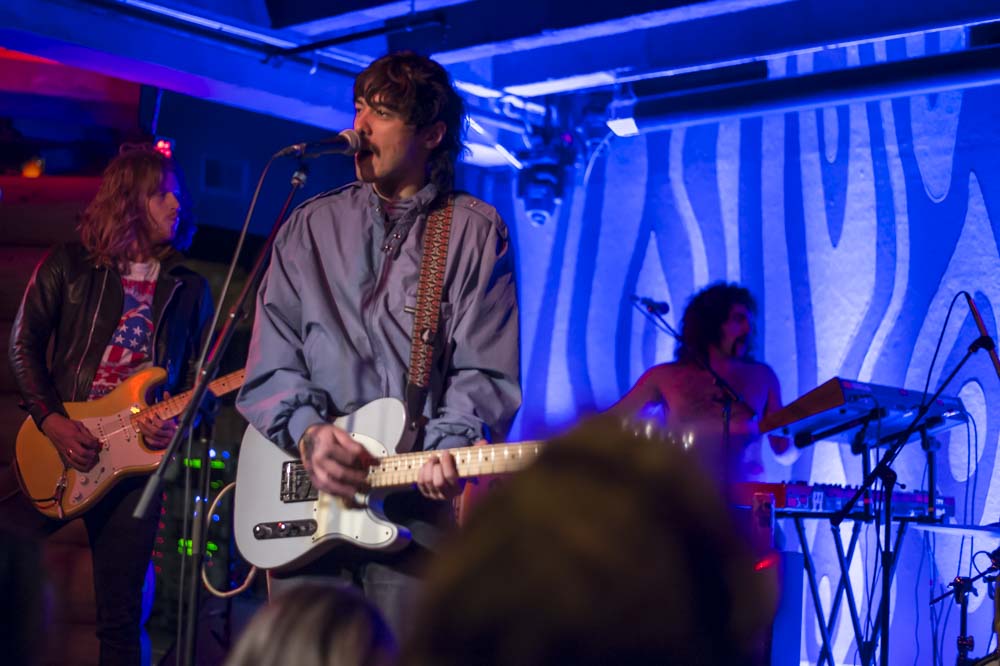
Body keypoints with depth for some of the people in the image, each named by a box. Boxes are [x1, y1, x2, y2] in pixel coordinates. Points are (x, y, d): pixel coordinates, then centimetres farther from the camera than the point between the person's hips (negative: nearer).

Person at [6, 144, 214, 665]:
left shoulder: (189, 289, 9)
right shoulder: (69, 265, 2)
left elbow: (202, 376, 10)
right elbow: (24, 345, 1)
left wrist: (179, 423, -10)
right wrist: (50, 420, -10)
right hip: (58, 451, -1)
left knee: (120, 615, 2)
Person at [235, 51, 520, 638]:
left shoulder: (475, 231, 4)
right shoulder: (310, 228, 13)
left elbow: (487, 371, -3)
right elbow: (269, 366, 7)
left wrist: (449, 450, -21)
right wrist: (308, 433, -12)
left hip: (415, 504, -3)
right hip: (304, 501, 3)